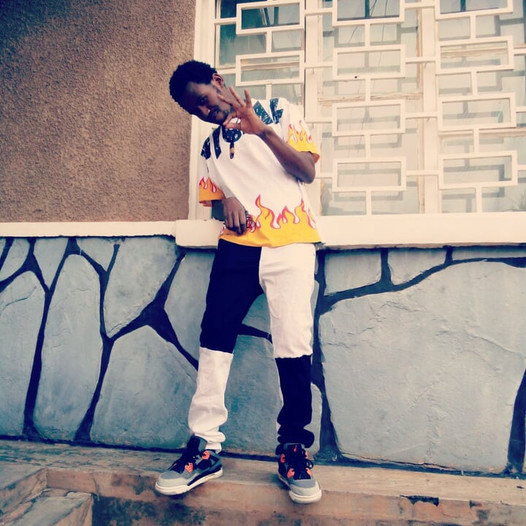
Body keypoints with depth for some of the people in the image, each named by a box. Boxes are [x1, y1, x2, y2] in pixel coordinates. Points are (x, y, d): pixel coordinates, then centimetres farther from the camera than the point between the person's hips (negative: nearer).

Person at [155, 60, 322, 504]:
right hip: (238, 245, 4)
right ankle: (205, 447, 3)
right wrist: (226, 202, 0)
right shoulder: (212, 146, 21)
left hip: (290, 243, -3)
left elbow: (307, 171, 1)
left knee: (294, 344, -9)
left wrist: (262, 130, -11)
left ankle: (293, 446, 7)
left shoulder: (279, 113, 11)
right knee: (215, 333, -7)